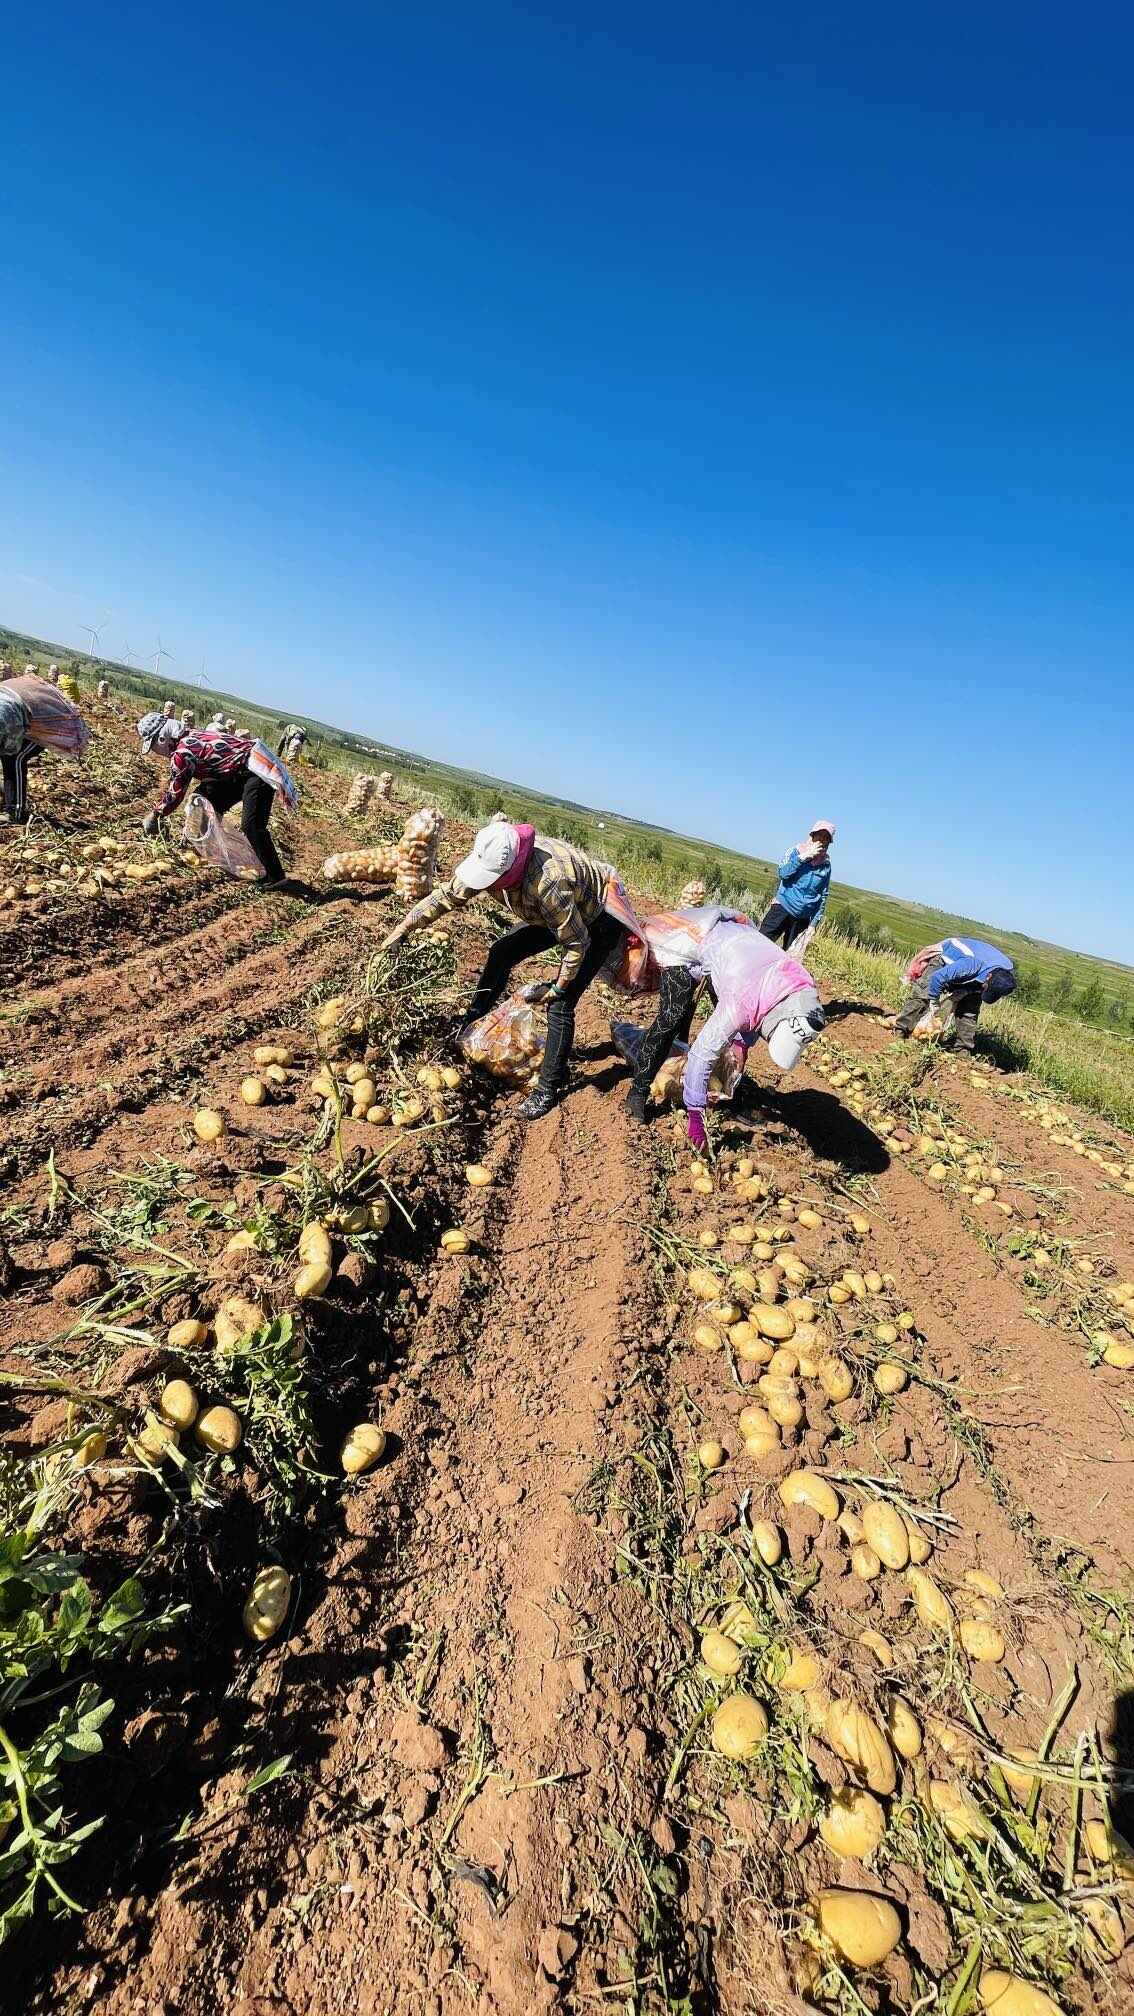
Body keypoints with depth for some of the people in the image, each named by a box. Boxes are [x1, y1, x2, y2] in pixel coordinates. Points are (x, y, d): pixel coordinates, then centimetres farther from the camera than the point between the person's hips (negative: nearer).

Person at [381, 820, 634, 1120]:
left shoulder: (546, 884, -43)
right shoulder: (491, 860, -21)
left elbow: (577, 943, -30)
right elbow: (445, 895, -7)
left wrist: (558, 987, -17)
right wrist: (401, 929, -8)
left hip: (598, 920, -8)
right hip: (558, 913, 8)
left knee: (560, 1005, -11)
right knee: (502, 952, 4)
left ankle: (549, 1089, 4)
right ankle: (468, 1028, 20)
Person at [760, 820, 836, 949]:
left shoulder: (826, 865, 5)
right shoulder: (796, 851, 0)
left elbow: (823, 896, 8)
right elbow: (783, 872, -16)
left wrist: (814, 923, 6)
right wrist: (805, 856, -19)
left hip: (803, 918, 2)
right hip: (783, 907, -2)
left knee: (790, 952, 4)